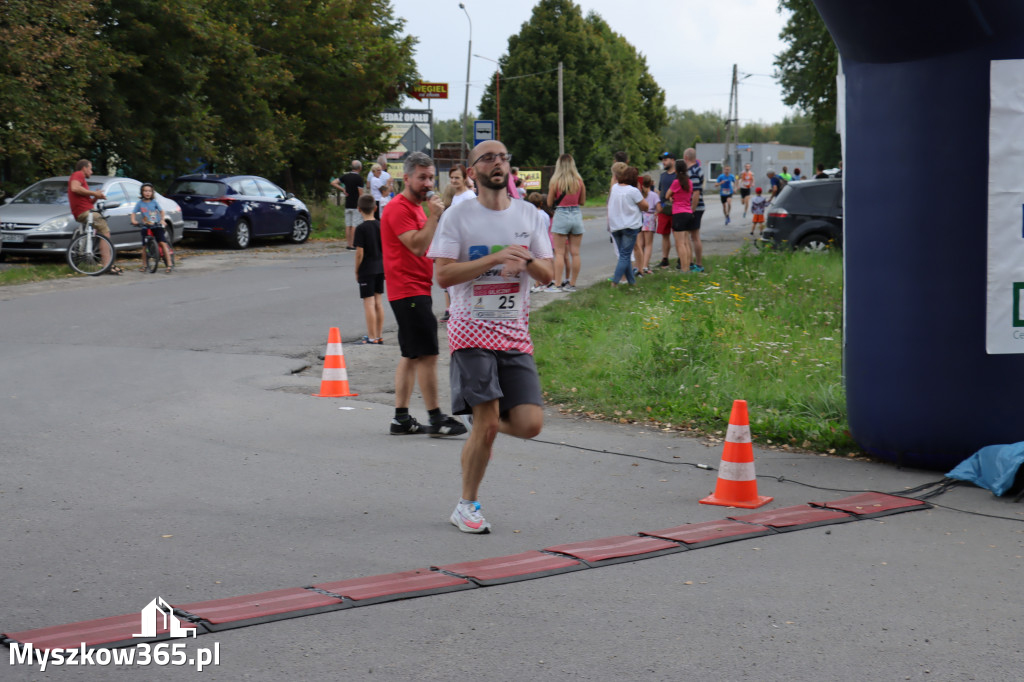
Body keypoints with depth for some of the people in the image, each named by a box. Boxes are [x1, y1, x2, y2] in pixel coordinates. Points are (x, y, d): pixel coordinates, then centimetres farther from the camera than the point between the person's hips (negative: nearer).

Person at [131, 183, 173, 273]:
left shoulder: (154, 202, 1)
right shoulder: (140, 203, 1)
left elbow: (161, 211, 7)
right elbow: (133, 213, 3)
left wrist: (162, 220, -10)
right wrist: (133, 220, -16)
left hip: (156, 226, -1)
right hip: (145, 227, 1)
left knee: (163, 243, -14)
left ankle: (169, 264, -14)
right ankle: (144, 265, 15)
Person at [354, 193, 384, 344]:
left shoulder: (361, 228, -15)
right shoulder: (381, 225, 3)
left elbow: (360, 253, -16)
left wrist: (356, 271, -5)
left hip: (367, 269, -6)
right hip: (380, 267, 6)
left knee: (368, 302, -3)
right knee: (378, 301, 13)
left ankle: (371, 338, -2)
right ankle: (378, 336, 18)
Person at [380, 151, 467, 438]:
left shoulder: (416, 207, 20)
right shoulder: (398, 208, -13)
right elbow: (418, 246, -23)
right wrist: (434, 216, -22)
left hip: (417, 290, 11)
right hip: (409, 291, -11)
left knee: (411, 356, 11)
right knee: (427, 354, -10)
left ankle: (401, 419, 14)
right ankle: (436, 419, -6)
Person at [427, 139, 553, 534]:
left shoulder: (529, 215, 10)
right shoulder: (457, 217, -2)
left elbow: (548, 275, 9)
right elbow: (444, 275, -11)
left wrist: (526, 260, -13)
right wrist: (496, 257, -19)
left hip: (515, 335, 4)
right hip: (472, 333, -4)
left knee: (530, 424, -7)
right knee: (487, 422, -11)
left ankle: (482, 425, 27)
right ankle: (467, 505, 9)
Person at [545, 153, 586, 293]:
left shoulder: (555, 181, -8)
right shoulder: (579, 181, 0)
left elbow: (549, 203, -2)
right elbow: (583, 201, 9)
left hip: (561, 215, -3)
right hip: (577, 215, 3)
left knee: (559, 253, 0)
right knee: (575, 253, 7)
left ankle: (557, 284, -2)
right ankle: (572, 284, 11)